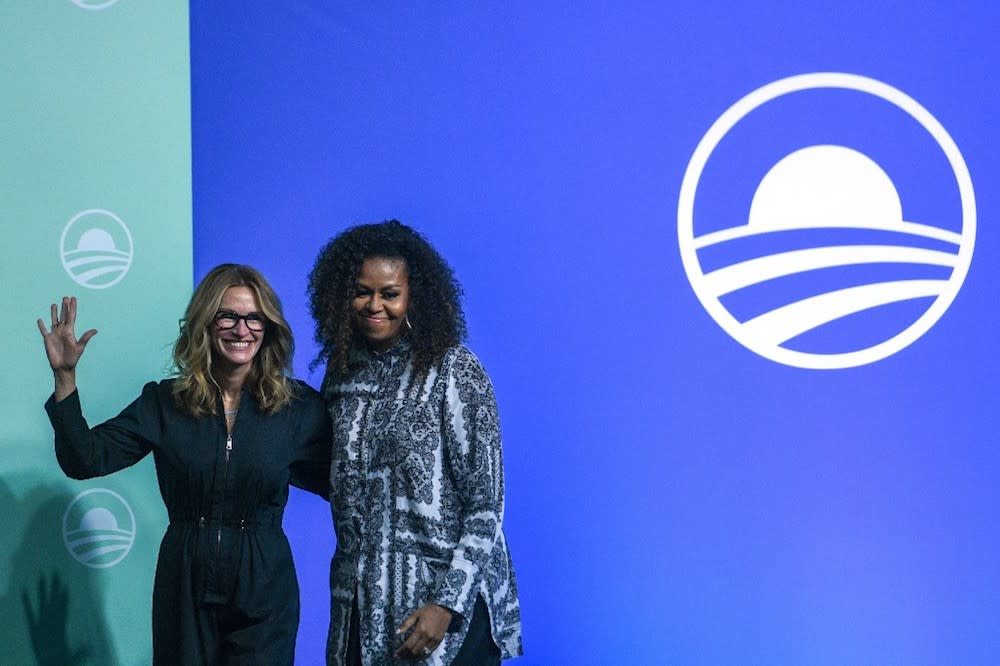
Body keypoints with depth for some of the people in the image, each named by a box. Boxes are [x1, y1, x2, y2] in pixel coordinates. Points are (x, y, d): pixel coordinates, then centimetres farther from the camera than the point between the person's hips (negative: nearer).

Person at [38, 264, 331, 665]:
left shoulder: (300, 407, -4)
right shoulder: (165, 402, -1)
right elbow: (85, 460, -6)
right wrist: (64, 377, -15)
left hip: (262, 591, -1)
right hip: (185, 586, 1)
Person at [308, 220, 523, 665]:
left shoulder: (453, 370, -9)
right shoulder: (343, 372, 7)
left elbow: (486, 506, -11)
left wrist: (447, 603, -17)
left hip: (446, 597, -5)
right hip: (363, 604, 5)